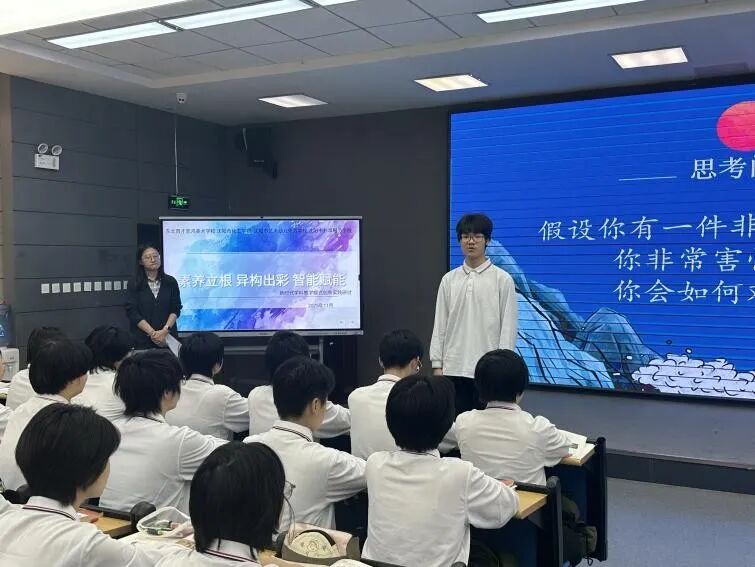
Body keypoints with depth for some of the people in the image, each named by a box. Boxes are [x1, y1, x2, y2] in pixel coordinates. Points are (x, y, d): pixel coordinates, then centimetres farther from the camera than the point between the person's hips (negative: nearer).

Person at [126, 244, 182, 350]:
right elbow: (132, 312, -6)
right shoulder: (134, 285, 1)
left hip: (168, 337, 1)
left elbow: (176, 309, 2)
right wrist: (152, 333, -14)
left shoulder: (171, 282, 6)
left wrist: (165, 330, -13)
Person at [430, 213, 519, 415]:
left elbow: (508, 327, -4)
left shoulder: (502, 279, -2)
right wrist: (437, 364, 3)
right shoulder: (449, 279, 7)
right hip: (453, 369, 3)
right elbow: (440, 325, 8)